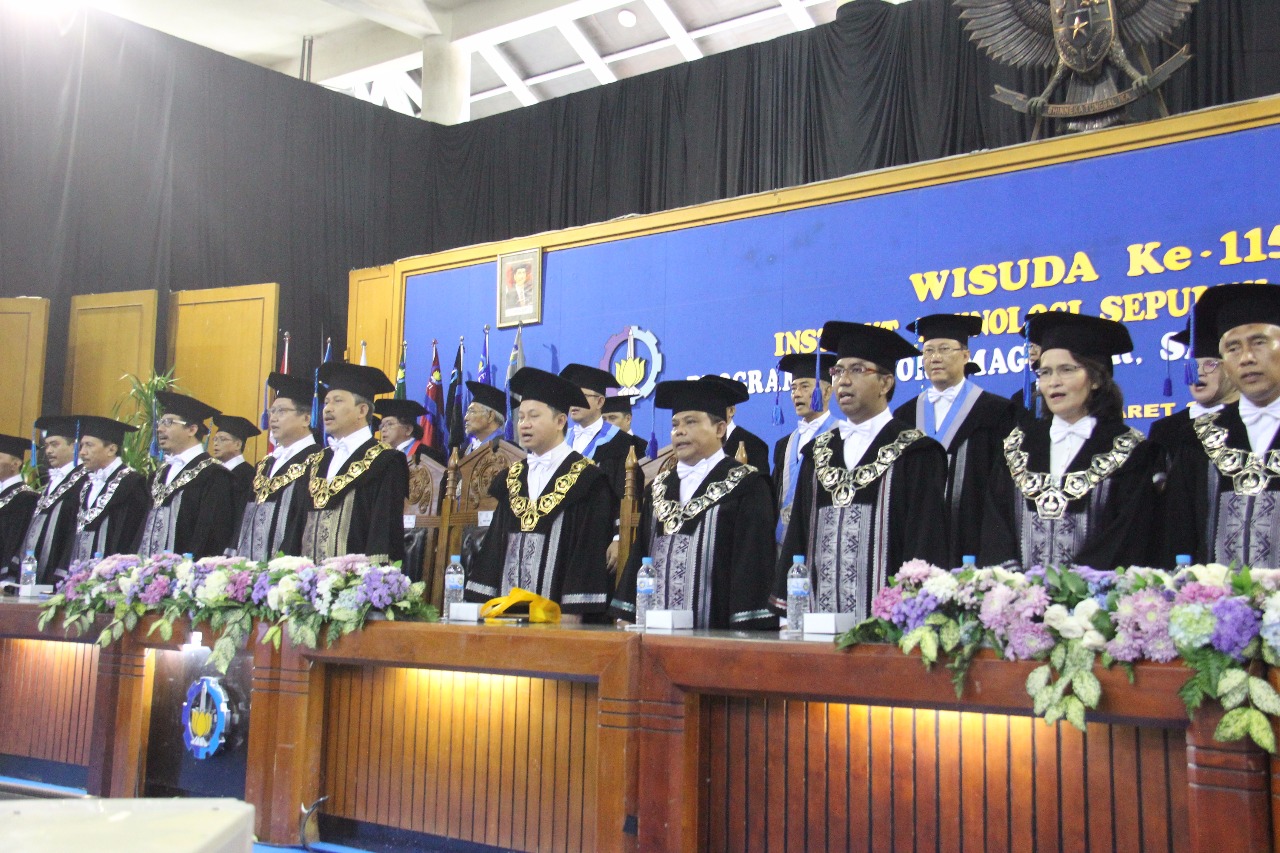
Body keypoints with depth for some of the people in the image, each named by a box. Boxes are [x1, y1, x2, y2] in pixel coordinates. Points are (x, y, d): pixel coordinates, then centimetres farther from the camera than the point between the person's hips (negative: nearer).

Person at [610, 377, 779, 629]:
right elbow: (639, 556, 15)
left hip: (716, 631, -5)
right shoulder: (658, 488, 16)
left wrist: (745, 629, -16)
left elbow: (753, 560, -9)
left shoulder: (748, 486, -2)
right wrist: (627, 617, 7)